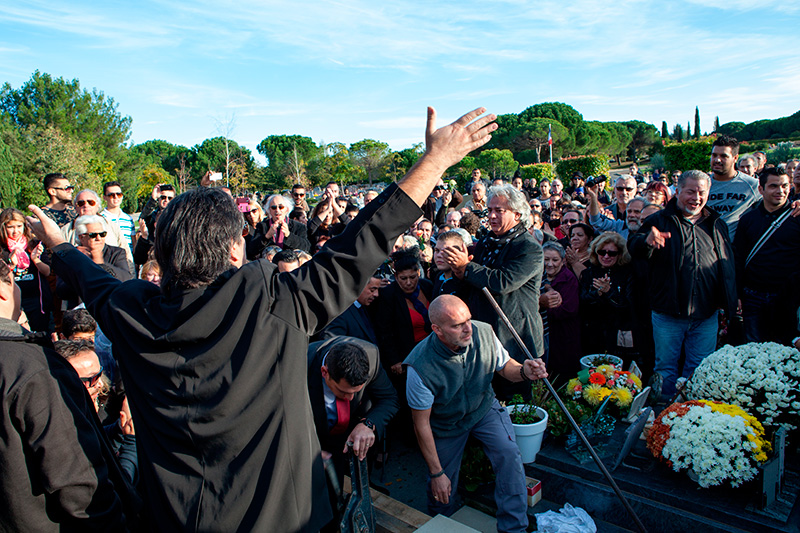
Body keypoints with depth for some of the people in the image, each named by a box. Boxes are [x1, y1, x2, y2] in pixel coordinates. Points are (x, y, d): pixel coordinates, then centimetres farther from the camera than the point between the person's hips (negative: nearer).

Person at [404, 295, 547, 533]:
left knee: (508, 453, -23)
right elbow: (421, 424, -20)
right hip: (446, 423, -2)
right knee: (441, 491, 8)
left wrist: (524, 372, -29)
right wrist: (436, 473, -15)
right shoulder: (421, 366, -33)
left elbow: (505, 366, -4)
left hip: (484, 408, 2)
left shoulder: (484, 333, -24)